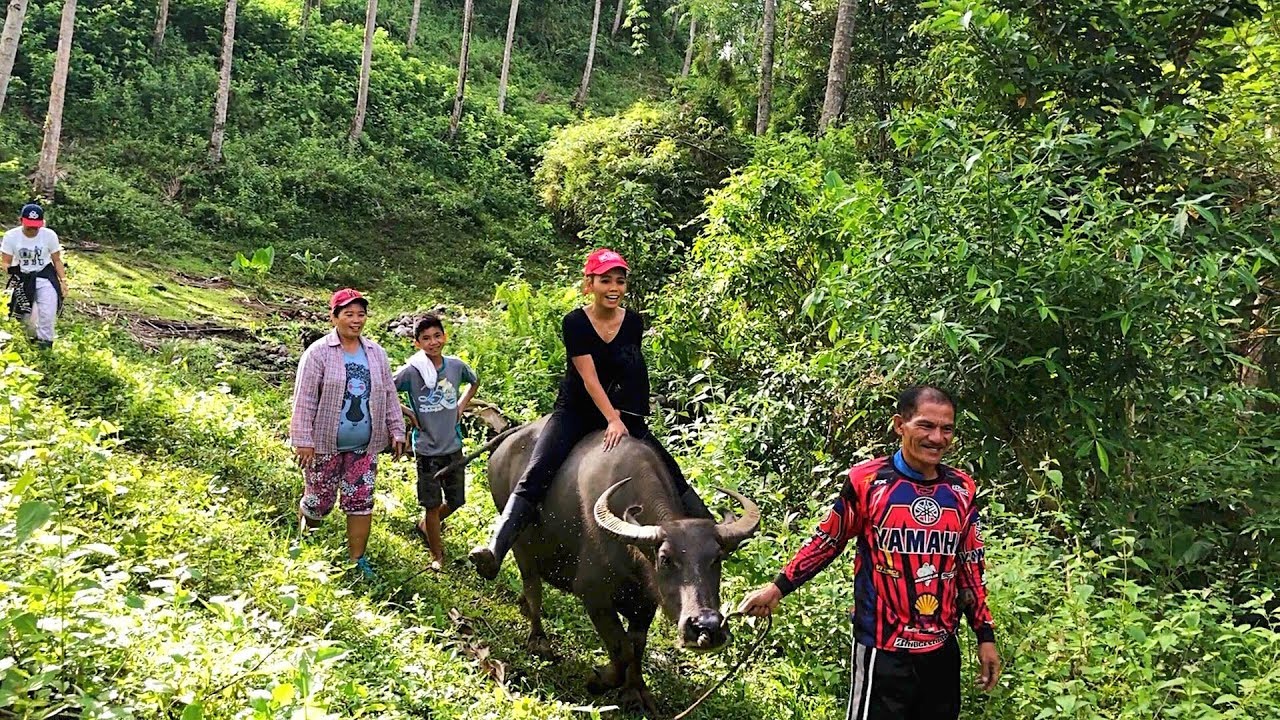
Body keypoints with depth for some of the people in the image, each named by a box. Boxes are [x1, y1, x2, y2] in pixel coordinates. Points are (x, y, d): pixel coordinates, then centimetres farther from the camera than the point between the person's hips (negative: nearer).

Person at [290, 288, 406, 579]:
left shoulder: (376, 353, 7)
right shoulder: (318, 353, -8)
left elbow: (389, 395, 14)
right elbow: (304, 399, -10)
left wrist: (396, 432, 11)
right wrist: (303, 440, -14)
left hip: (363, 447, 4)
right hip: (325, 445, -4)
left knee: (361, 502, 3)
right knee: (319, 500, 5)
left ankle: (357, 559, 13)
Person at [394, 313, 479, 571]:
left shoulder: (456, 365, -3)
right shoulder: (411, 371, -15)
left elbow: (474, 382, 19)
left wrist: (462, 406, 6)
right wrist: (407, 413, -10)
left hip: (454, 447, 4)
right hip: (427, 450, -4)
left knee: (456, 501, 14)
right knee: (432, 505, 5)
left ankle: (424, 525, 41)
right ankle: (437, 555, 21)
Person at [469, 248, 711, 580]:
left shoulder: (633, 322, -1)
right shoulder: (575, 323, -11)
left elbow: (630, 373, 10)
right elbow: (588, 377, -17)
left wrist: (622, 418, 2)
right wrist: (613, 420, -26)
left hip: (622, 415, 4)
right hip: (575, 412, -3)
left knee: (669, 471, -5)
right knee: (536, 473, -23)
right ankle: (495, 547, -35)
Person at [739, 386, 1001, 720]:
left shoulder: (961, 490, 4)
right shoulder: (867, 481, -8)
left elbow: (971, 568, 12)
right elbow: (827, 542, 3)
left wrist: (985, 636, 11)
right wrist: (778, 588, 1)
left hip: (942, 650, 4)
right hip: (883, 650, -4)